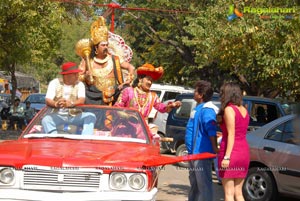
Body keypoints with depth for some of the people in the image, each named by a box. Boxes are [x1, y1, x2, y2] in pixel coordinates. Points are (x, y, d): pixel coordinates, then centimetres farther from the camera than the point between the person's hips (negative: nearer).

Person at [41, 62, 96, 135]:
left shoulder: (79, 84, 4)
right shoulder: (54, 83, 1)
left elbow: (81, 100, -14)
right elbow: (48, 101, -11)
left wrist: (71, 104, -38)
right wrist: (56, 104, -37)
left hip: (75, 115, 1)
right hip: (58, 115, -1)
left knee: (91, 116, -24)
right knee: (46, 120, -31)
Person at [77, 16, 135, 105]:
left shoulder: (115, 60, 7)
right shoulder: (87, 61, 6)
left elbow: (131, 68, 11)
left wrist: (127, 81, -4)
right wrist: (85, 77, -12)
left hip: (113, 97, 2)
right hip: (94, 98, -2)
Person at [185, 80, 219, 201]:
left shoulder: (206, 110, -18)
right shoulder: (198, 108, 15)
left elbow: (211, 130, -25)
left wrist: (214, 148, -27)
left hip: (202, 154, -11)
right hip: (194, 153, 11)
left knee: (203, 183, -7)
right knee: (194, 184, 21)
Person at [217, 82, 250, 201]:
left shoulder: (229, 109, -9)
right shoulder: (243, 110, 13)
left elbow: (231, 135, -15)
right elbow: (241, 132, 12)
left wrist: (226, 157, -18)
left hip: (231, 152, -7)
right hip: (244, 152, 7)